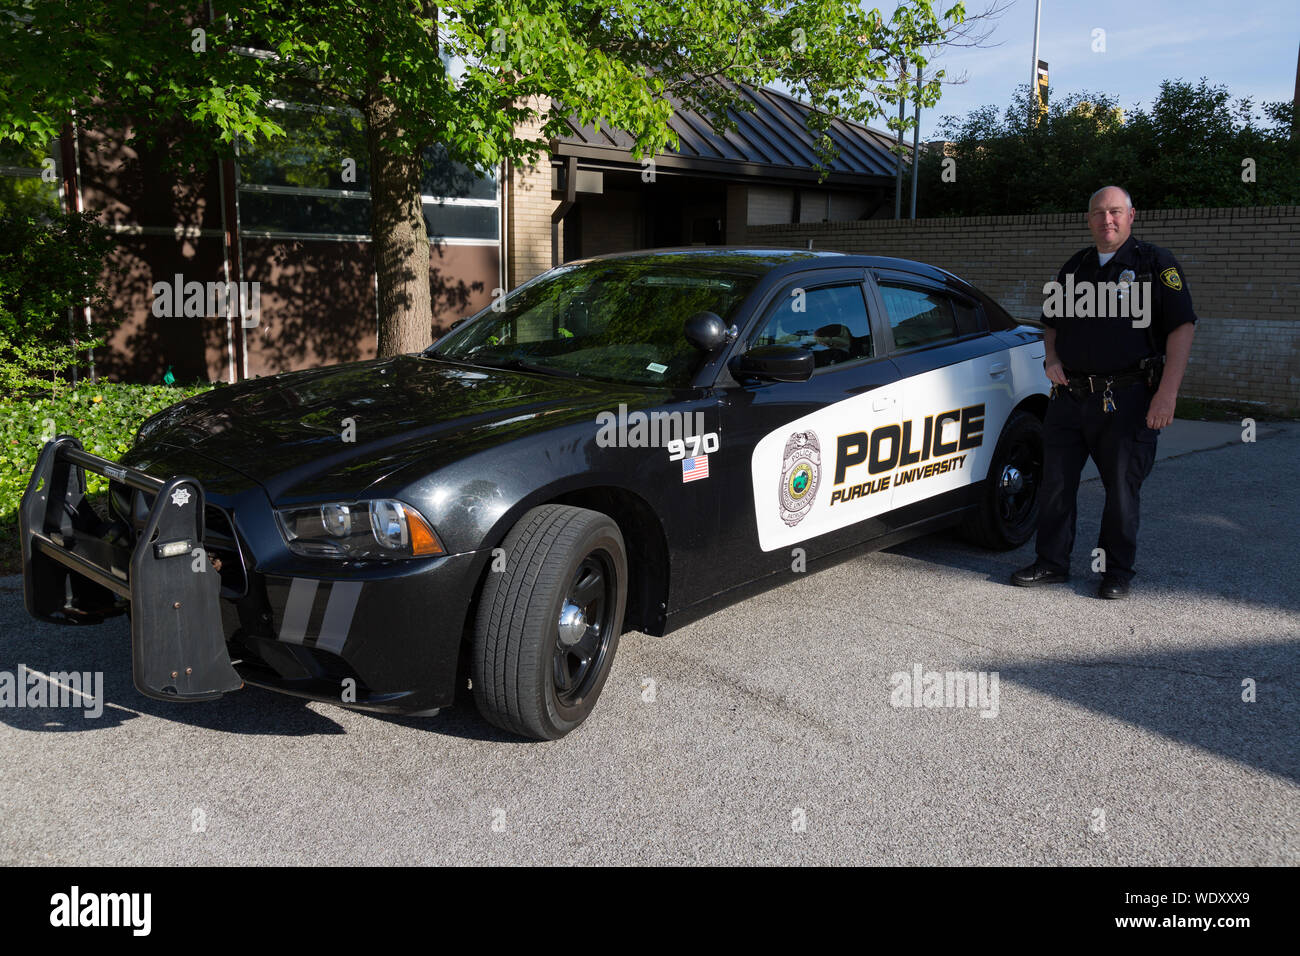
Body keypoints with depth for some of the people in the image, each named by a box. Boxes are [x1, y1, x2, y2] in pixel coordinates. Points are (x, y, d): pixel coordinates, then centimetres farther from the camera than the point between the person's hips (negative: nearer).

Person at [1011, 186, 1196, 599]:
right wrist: (1052, 359, 5)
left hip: (1126, 398, -5)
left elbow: (1182, 327, -7)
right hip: (1070, 395, 5)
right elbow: (1052, 322, 26)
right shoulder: (1075, 267, 15)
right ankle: (1052, 563, 17)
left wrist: (1167, 393, -15)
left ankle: (1117, 570, 16)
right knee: (1055, 483, 5)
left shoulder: (1155, 263, 0)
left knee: (1122, 487, 2)